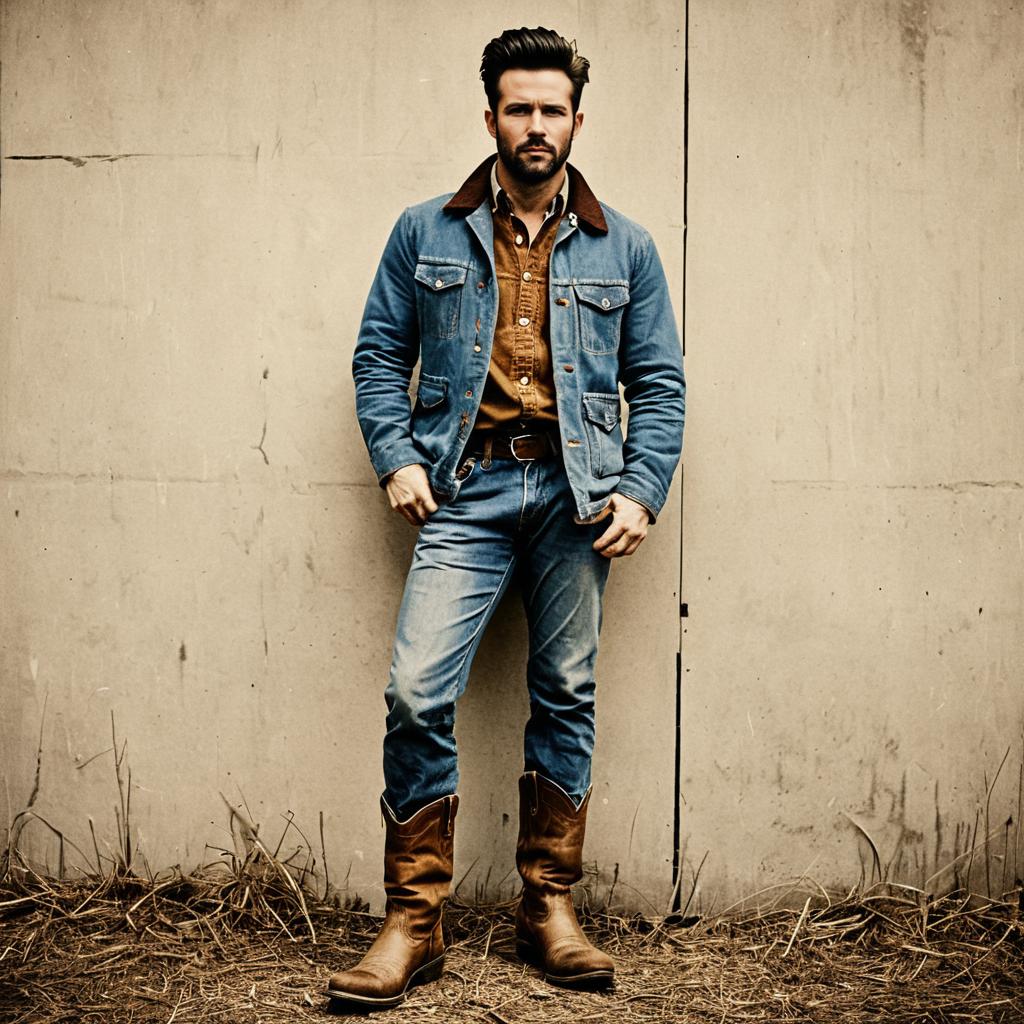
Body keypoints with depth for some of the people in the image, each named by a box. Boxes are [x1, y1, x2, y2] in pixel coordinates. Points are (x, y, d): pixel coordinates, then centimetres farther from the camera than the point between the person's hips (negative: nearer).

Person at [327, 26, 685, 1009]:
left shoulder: (623, 248, 11)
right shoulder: (425, 234, 10)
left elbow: (658, 383, 11)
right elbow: (379, 355, 12)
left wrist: (641, 491, -2)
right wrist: (397, 457, -3)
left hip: (574, 493, 1)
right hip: (465, 492, -1)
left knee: (566, 697, 5)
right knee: (417, 694, -11)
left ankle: (549, 909, 19)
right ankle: (413, 921, 1)